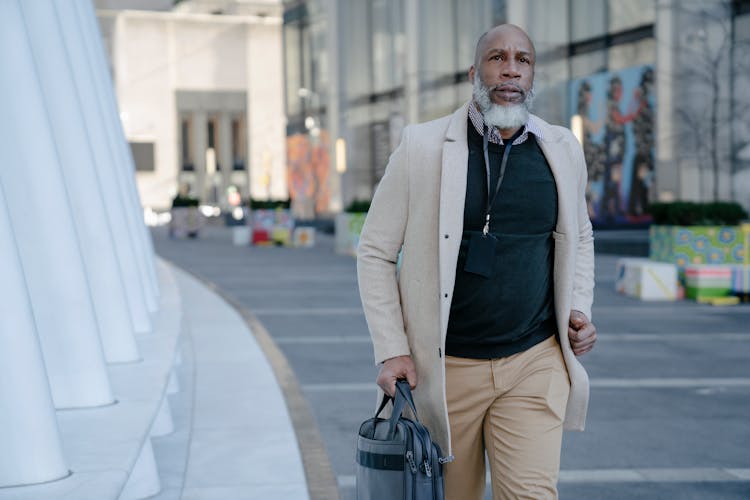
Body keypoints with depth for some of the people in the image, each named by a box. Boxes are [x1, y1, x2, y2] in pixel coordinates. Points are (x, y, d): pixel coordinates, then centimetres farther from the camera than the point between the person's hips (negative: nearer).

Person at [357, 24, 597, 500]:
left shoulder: (563, 150, 5)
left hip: (534, 363, 1)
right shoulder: (422, 147, -4)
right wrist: (391, 350, -7)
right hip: (445, 367, -1)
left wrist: (579, 309, 6)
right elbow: (376, 251, 0)